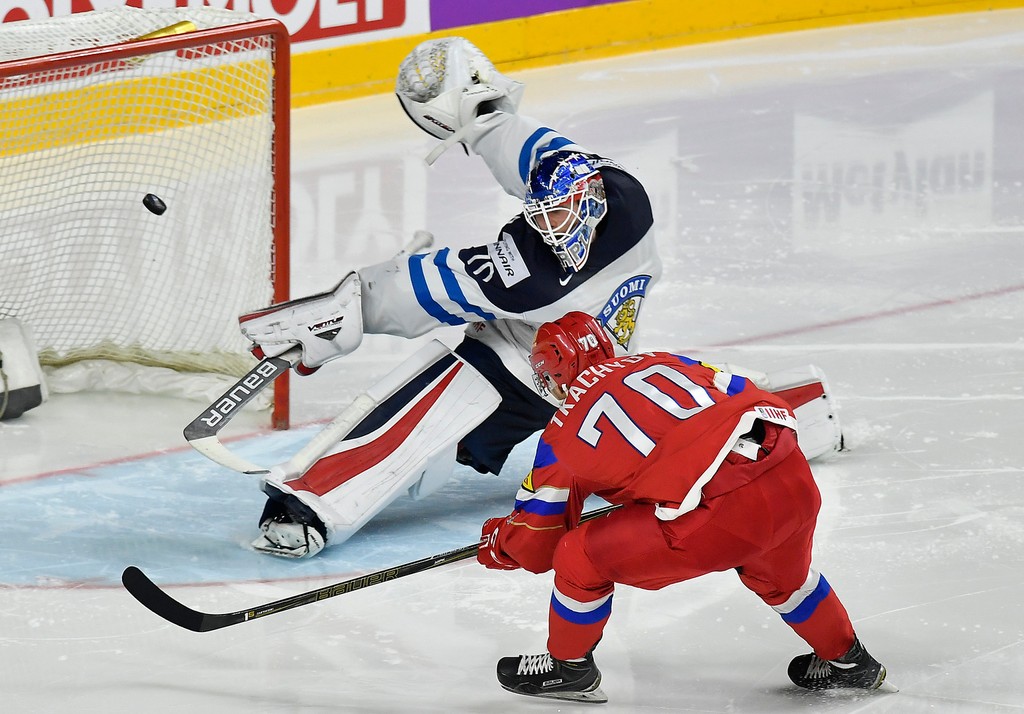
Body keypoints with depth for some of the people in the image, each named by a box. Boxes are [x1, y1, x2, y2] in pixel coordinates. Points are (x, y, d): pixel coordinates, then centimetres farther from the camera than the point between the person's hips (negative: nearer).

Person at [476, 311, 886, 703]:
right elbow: (763, 403, 27)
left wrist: (496, 543, 44)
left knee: (580, 558, 13)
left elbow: (535, 546, 21)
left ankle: (568, 667, 32)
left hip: (721, 517, -6)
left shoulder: (563, 435, 15)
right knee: (780, 575, 39)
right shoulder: (665, 363, 26)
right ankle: (846, 661, 54)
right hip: (796, 481, 6)